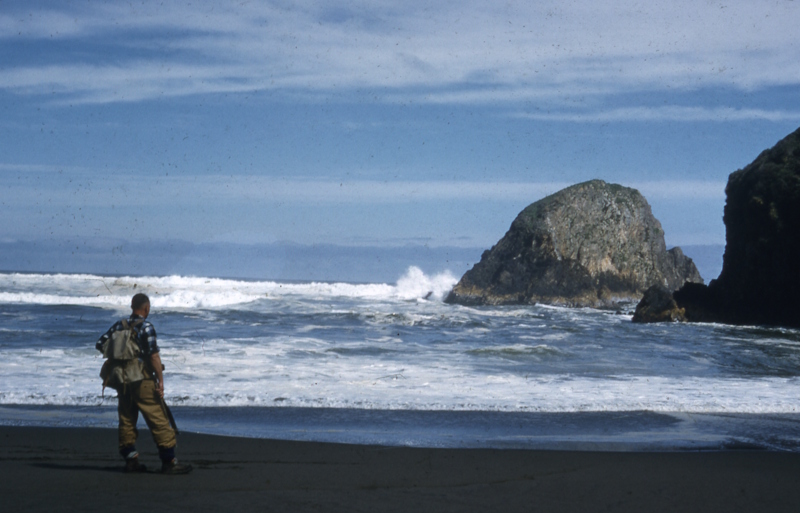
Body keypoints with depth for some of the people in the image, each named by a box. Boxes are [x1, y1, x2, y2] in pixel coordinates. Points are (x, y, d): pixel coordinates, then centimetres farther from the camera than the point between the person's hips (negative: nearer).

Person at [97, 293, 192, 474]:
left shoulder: (119, 326, 6)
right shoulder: (146, 327, -12)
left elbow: (100, 344, 9)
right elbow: (154, 356, -17)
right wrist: (160, 380, -13)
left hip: (123, 381, 6)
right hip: (143, 380, -6)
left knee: (127, 421, 12)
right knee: (159, 421, -2)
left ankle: (130, 459, 12)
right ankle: (169, 462, -2)